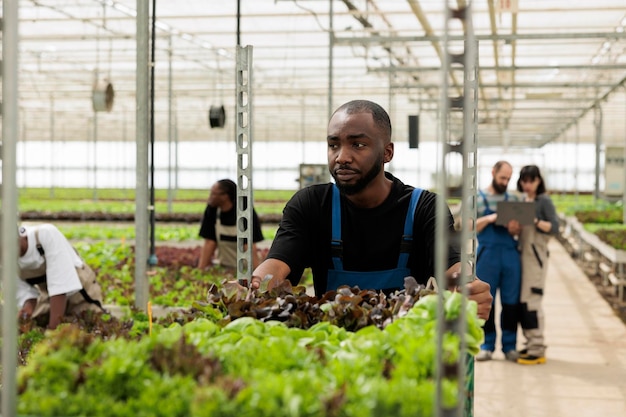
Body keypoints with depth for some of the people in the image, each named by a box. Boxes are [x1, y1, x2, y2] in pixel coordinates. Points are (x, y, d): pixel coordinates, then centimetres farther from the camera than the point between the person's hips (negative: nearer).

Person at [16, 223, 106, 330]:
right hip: (48, 298, 5)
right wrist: (28, 305, -31)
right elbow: (22, 290, -5)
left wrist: (53, 327, -39)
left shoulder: (47, 234, -31)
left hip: (80, 294, -5)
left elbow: (60, 282, -36)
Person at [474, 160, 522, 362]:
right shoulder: (477, 198, 6)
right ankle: (487, 345, 11)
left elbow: (521, 229, 12)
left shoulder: (513, 199, 14)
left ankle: (510, 346, 10)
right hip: (487, 254, -2)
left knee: (511, 302, 2)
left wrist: (515, 229, -11)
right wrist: (489, 219, -15)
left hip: (511, 254, 2)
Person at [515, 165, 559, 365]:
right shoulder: (522, 201, 15)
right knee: (522, 300, 6)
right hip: (522, 253, 7)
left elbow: (554, 227, -10)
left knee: (532, 300, -9)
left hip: (536, 255, -7)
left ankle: (537, 350, -6)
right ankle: (531, 343, 15)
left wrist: (535, 221, -24)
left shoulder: (544, 201, -4)